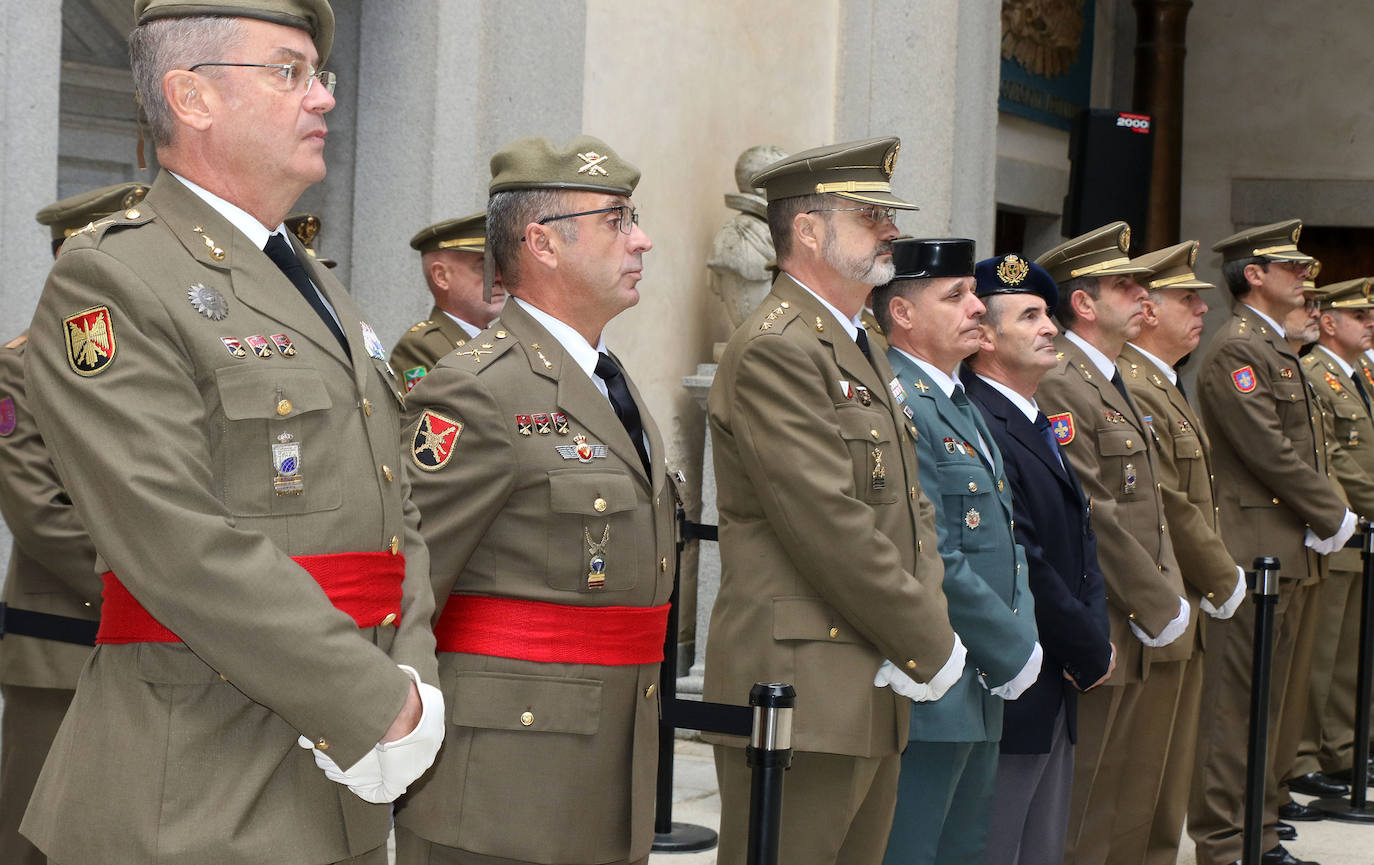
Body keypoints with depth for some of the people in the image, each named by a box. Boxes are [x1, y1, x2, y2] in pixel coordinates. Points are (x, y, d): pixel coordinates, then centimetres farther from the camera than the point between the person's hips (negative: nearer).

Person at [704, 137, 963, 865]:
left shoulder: (862, 351, 19)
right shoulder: (776, 349, -13)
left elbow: (911, 508, 18)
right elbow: (832, 527, -19)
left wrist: (929, 630, 1)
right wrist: (931, 646, -12)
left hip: (874, 693, 10)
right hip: (801, 693, -10)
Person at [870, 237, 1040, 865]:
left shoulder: (958, 402, 16)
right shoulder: (894, 407, -17)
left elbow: (1004, 538, 19)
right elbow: (933, 561, -22)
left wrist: (1021, 641, 5)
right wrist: (1014, 651, -14)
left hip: (980, 691, 10)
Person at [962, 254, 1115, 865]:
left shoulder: (1039, 425, 16)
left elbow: (1081, 538, 17)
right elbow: (1019, 564, -21)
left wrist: (1096, 638, 0)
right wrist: (1092, 654, -11)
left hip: (1056, 695, 10)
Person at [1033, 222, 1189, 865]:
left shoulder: (1111, 381, 17)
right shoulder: (1060, 385, -15)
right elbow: (1089, 516, -20)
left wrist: (1170, 603, 11)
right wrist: (1159, 610, -16)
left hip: (1151, 634, 10)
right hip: (1107, 637, -10)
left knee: (1135, 806, 15)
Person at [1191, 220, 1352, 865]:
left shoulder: (1280, 350, 20)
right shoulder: (1235, 350, -12)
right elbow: (1269, 450, -18)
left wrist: (1328, 516, 6)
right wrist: (1335, 518, -11)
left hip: (1292, 551, 10)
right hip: (1253, 551, -10)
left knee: (1267, 700, 14)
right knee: (1234, 703, -6)